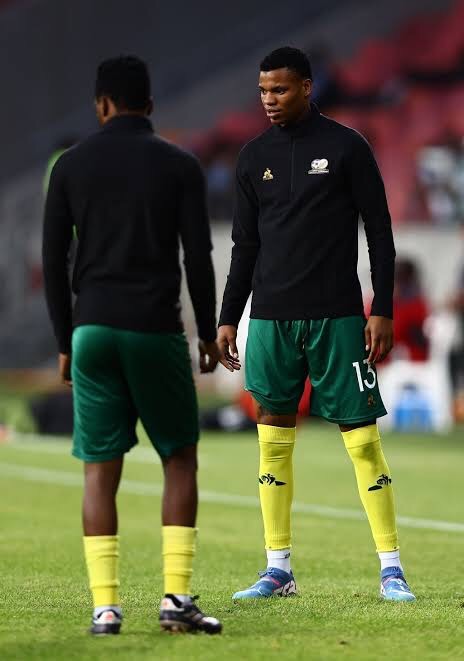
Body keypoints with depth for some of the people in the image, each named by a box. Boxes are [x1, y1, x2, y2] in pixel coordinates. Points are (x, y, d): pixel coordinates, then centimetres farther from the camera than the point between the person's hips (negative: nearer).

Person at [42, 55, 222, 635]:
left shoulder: (71, 165, 6)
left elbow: (53, 260, 6)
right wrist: (208, 333, 9)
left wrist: (65, 342, 13)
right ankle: (177, 597, -2)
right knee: (180, 460, 9)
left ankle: (104, 606, -1)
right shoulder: (179, 166, 1)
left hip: (92, 330, 2)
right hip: (156, 329, -2)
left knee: (100, 470, 5)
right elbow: (198, 257, -2)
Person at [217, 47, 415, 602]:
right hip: (271, 318, 4)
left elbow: (379, 232, -1)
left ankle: (391, 569, 0)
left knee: (362, 436, -5)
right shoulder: (254, 157, 10)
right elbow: (245, 245, 15)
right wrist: (228, 319, 10)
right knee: (272, 438, 3)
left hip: (336, 316, -4)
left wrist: (382, 311, -7)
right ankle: (278, 571, 10)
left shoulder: (345, 146, -1)